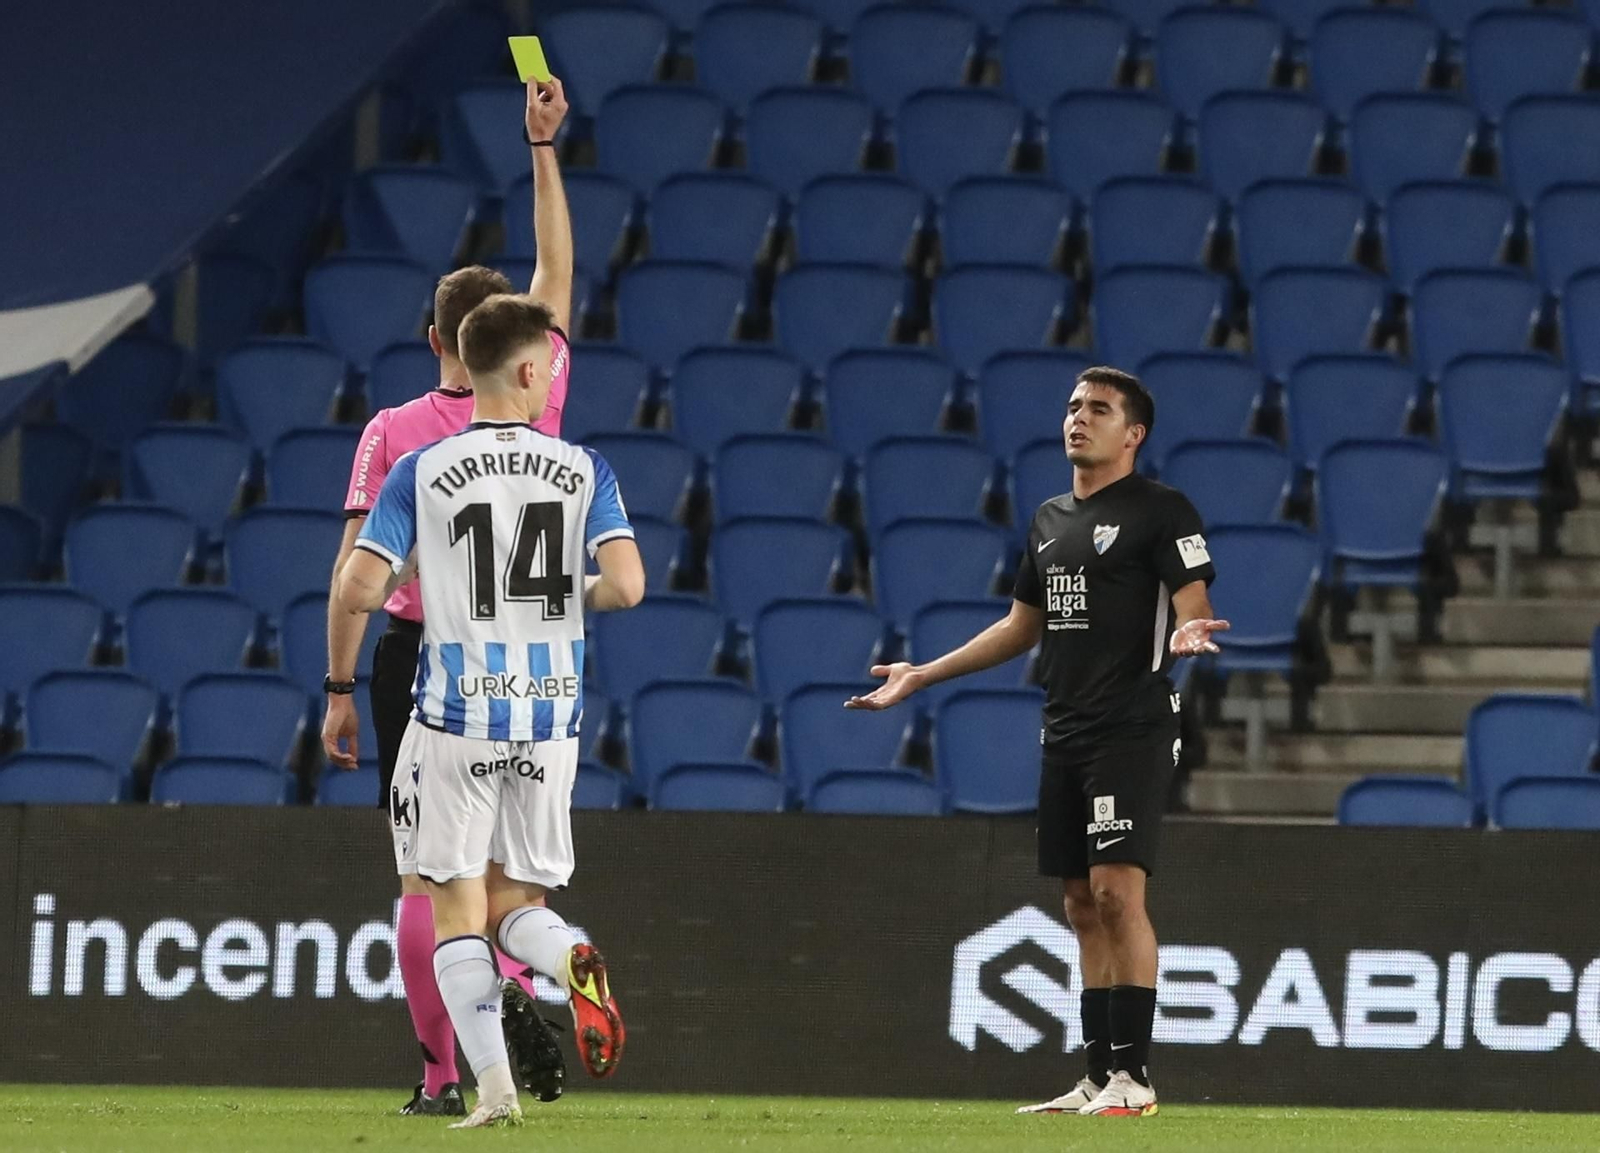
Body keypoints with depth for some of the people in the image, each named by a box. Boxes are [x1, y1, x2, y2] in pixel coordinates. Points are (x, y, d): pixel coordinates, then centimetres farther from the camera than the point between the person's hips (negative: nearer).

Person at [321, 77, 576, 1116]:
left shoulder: (393, 434, -7)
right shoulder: (537, 409, -2)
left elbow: (357, 572, -10)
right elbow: (558, 271, 8)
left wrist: (340, 689, -4)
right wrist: (544, 147, 12)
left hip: (415, 658, -2)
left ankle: (443, 1075, 2)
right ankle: (513, 982, -16)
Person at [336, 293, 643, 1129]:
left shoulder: (421, 472, -3)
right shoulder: (584, 470, 1)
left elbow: (359, 592, -9)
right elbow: (626, 586, -10)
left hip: (456, 717, -2)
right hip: (549, 716, 2)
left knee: (458, 909, 6)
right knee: (517, 903, 14)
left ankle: (494, 1088, -5)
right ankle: (573, 961, -22)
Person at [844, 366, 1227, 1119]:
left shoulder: (1160, 511, -4)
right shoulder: (1050, 520, 18)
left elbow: (1194, 607, -11)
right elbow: (1019, 629, 26)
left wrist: (1185, 635, -36)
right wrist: (920, 676, 25)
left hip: (1132, 729, -7)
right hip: (1064, 734, 7)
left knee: (1116, 888, -15)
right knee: (1083, 906, 6)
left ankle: (1133, 1077, -15)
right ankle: (1099, 1079, 9)